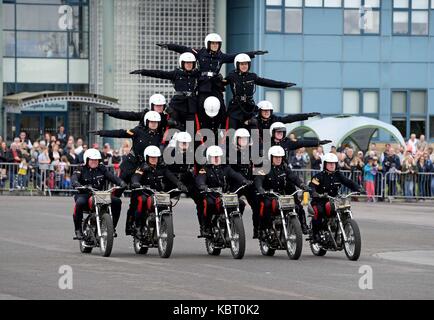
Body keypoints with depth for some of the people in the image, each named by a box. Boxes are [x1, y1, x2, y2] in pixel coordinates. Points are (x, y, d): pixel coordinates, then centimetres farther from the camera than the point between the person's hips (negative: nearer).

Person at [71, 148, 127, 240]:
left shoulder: (102, 169, 11)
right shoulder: (81, 170, 1)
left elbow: (112, 177, -2)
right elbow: (74, 179, -17)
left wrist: (121, 183, -22)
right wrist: (78, 185, -40)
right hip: (84, 194, -4)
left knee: (117, 201, -16)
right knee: (80, 203, -38)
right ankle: (78, 230, -25)